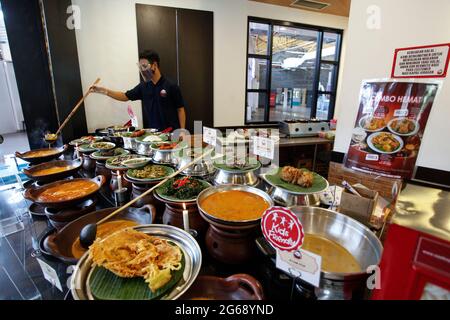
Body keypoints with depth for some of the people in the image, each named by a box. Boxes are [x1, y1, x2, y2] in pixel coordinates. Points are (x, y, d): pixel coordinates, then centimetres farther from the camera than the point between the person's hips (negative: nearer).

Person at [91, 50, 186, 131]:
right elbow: (125, 96, 16)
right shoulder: (143, 86, 6)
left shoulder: (171, 87, -10)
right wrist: (104, 91, 6)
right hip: (150, 132, 5)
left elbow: (180, 110, -8)